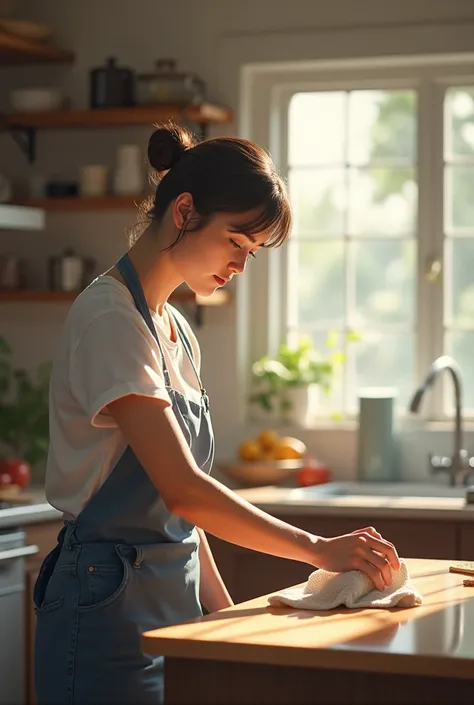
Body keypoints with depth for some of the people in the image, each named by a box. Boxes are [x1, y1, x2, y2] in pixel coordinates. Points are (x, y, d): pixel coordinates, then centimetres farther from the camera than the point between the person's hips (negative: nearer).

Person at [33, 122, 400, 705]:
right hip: (106, 610, -8)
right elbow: (182, 490, -23)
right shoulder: (109, 320, -15)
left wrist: (221, 610, 11)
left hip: (171, 603, 9)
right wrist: (319, 550, -21)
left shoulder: (173, 328, 13)